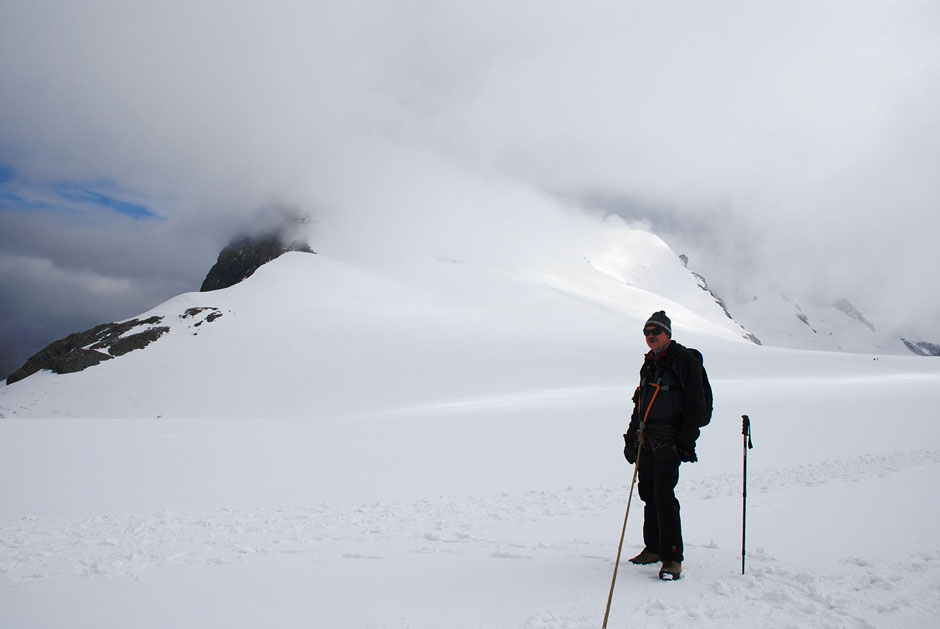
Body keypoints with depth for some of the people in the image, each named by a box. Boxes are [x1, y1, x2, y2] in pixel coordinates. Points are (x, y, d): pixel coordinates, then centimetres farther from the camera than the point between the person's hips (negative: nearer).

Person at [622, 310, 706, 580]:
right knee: (648, 494, 11)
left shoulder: (683, 359, -5)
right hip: (646, 439, 8)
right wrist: (631, 437, 21)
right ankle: (654, 548, 22)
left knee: (663, 494, -13)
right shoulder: (649, 364, 19)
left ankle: (672, 557, -8)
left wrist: (687, 442, -15)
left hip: (669, 440, -8)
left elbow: (696, 403, -10)